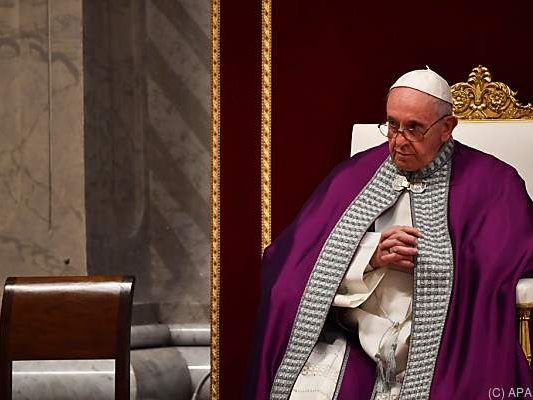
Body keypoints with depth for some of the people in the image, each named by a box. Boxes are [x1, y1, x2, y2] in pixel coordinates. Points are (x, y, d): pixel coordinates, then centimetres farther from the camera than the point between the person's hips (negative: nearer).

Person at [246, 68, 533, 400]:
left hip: (439, 346, -2)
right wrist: (372, 257, -9)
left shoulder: (491, 183, 7)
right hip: (354, 344, 2)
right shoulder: (355, 175, 13)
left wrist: (423, 261, -7)